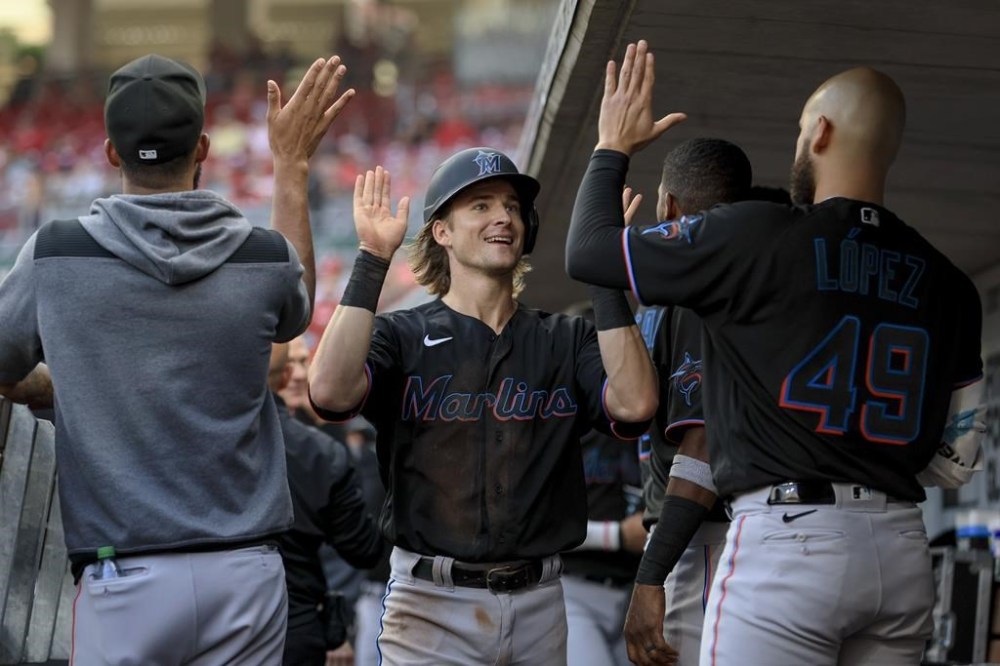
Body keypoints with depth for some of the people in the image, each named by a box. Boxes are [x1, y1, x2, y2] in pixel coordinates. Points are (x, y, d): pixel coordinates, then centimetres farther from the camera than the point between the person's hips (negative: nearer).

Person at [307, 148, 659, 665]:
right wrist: (371, 259, -18)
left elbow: (635, 404, -10)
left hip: (538, 602, 3)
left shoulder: (566, 342, 9)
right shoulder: (402, 335, 2)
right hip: (431, 602, -3)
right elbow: (330, 391, -19)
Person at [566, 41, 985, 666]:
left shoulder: (756, 236, -5)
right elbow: (956, 460, 12)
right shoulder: (948, 284, 9)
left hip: (786, 541, -5)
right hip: (905, 554, 5)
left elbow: (589, 251, 4)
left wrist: (613, 147, 20)